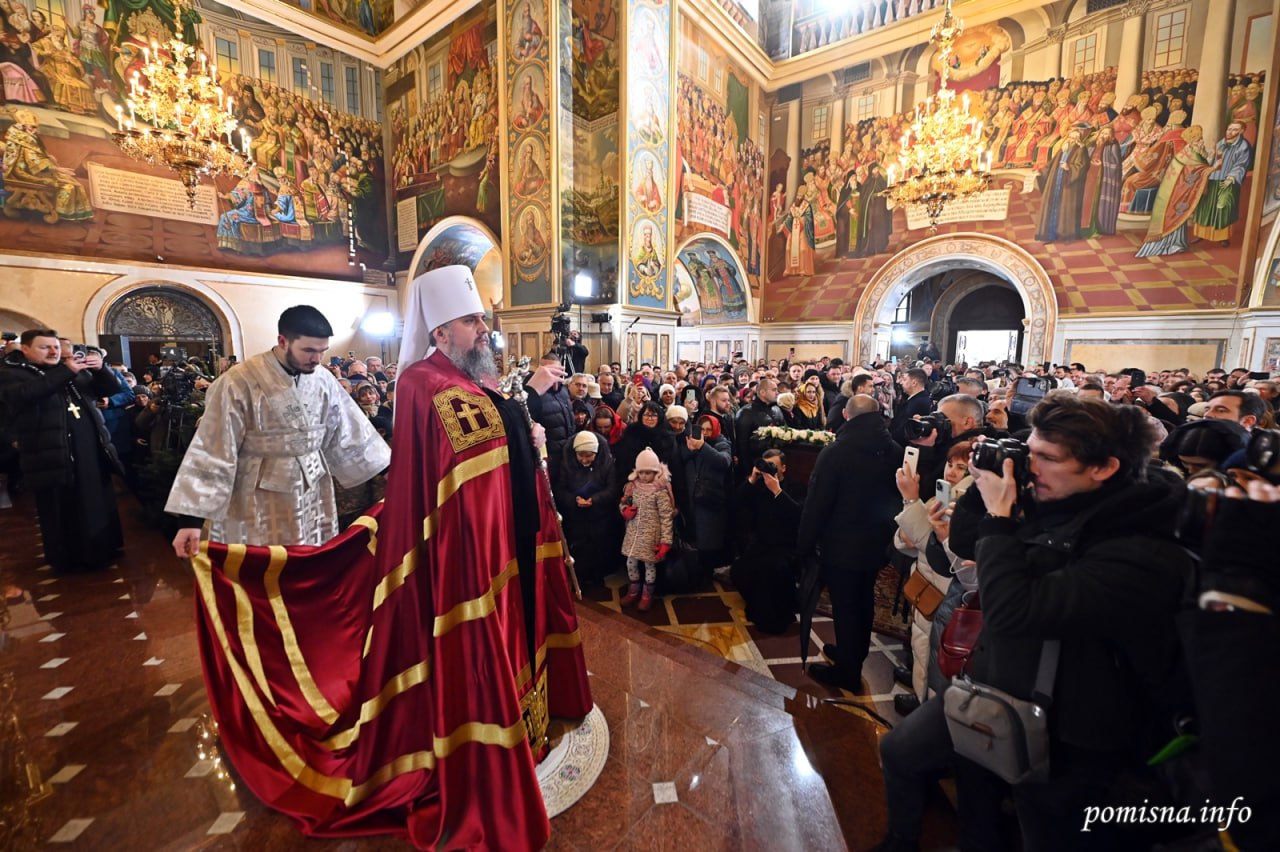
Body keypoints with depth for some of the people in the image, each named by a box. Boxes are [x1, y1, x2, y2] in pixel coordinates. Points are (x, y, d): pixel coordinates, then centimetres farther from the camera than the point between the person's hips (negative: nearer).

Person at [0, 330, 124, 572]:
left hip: (92, 450, 5)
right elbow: (25, 394, -21)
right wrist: (66, 372, -24)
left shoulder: (75, 369, 16)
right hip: (52, 457, -4)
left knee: (99, 503, 14)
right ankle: (68, 559, 20)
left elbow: (111, 390, 12)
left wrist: (100, 369, -7)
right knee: (61, 511, 5)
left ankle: (101, 551, 29)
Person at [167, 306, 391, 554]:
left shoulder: (324, 380, -1)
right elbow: (212, 452, -14)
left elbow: (349, 433, 7)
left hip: (315, 503, 4)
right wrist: (191, 519, -17)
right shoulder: (238, 384, -15)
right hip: (259, 512, -4)